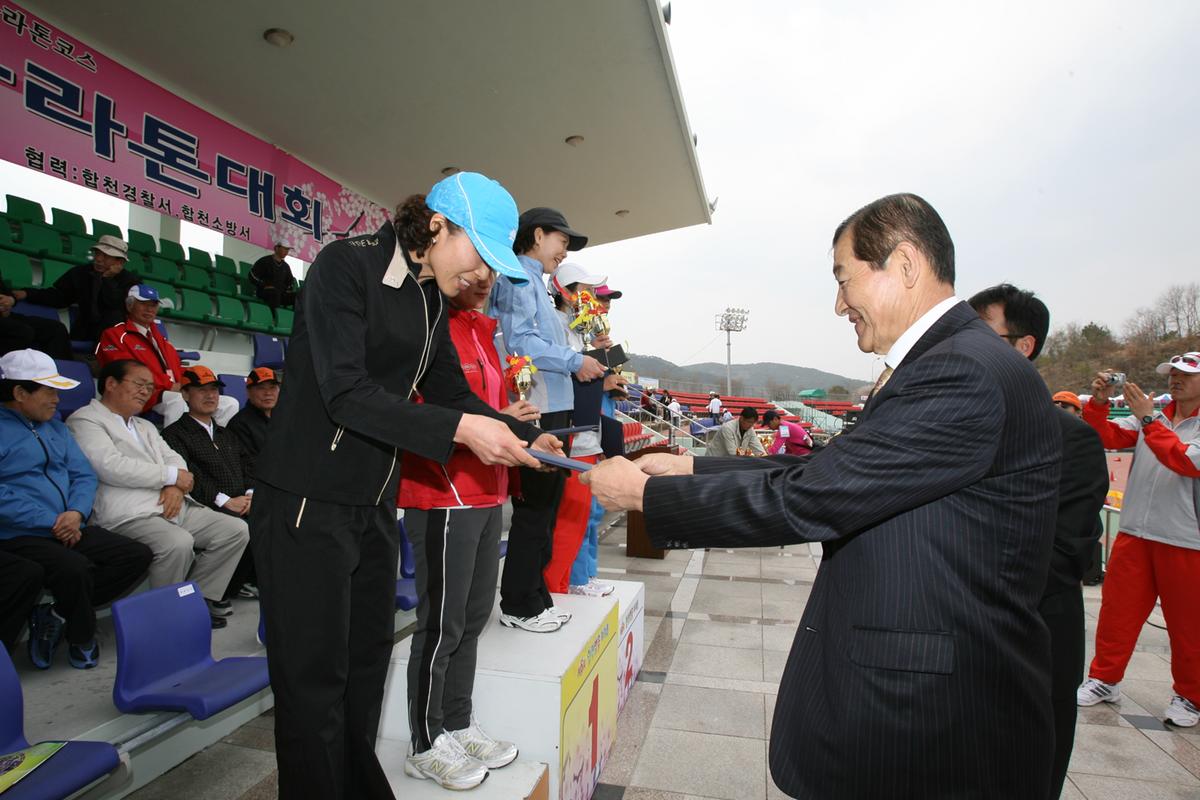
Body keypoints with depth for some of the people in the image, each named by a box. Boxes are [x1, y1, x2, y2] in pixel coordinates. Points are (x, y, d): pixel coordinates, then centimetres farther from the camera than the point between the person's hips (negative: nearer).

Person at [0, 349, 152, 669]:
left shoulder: (56, 427, 17)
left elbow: (84, 475, 12)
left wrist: (77, 513, -7)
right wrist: (52, 523, -17)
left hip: (70, 529, 7)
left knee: (138, 555, -8)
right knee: (76, 569, -32)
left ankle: (56, 617, -1)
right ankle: (81, 639, -3)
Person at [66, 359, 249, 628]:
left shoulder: (146, 426, 28)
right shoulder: (85, 420, 2)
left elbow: (173, 458, 19)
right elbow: (111, 467, -14)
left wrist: (176, 486, -5)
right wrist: (171, 475, -9)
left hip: (172, 506, 8)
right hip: (129, 515, -8)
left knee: (236, 529, -8)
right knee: (178, 543, -35)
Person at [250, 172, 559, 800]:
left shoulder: (430, 300, 9)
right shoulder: (347, 263, -14)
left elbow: (452, 393, 11)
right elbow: (346, 391, -23)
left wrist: (525, 437, -2)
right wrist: (459, 429, -29)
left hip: (373, 502, 8)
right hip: (308, 501, -7)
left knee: (367, 662, 18)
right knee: (314, 676, 4)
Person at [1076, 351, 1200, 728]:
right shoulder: (1151, 417, 10)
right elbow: (1107, 437, 2)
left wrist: (1148, 419, -20)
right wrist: (1099, 402, -14)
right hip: (1134, 532, 4)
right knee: (1118, 607, 8)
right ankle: (1105, 679, 22)